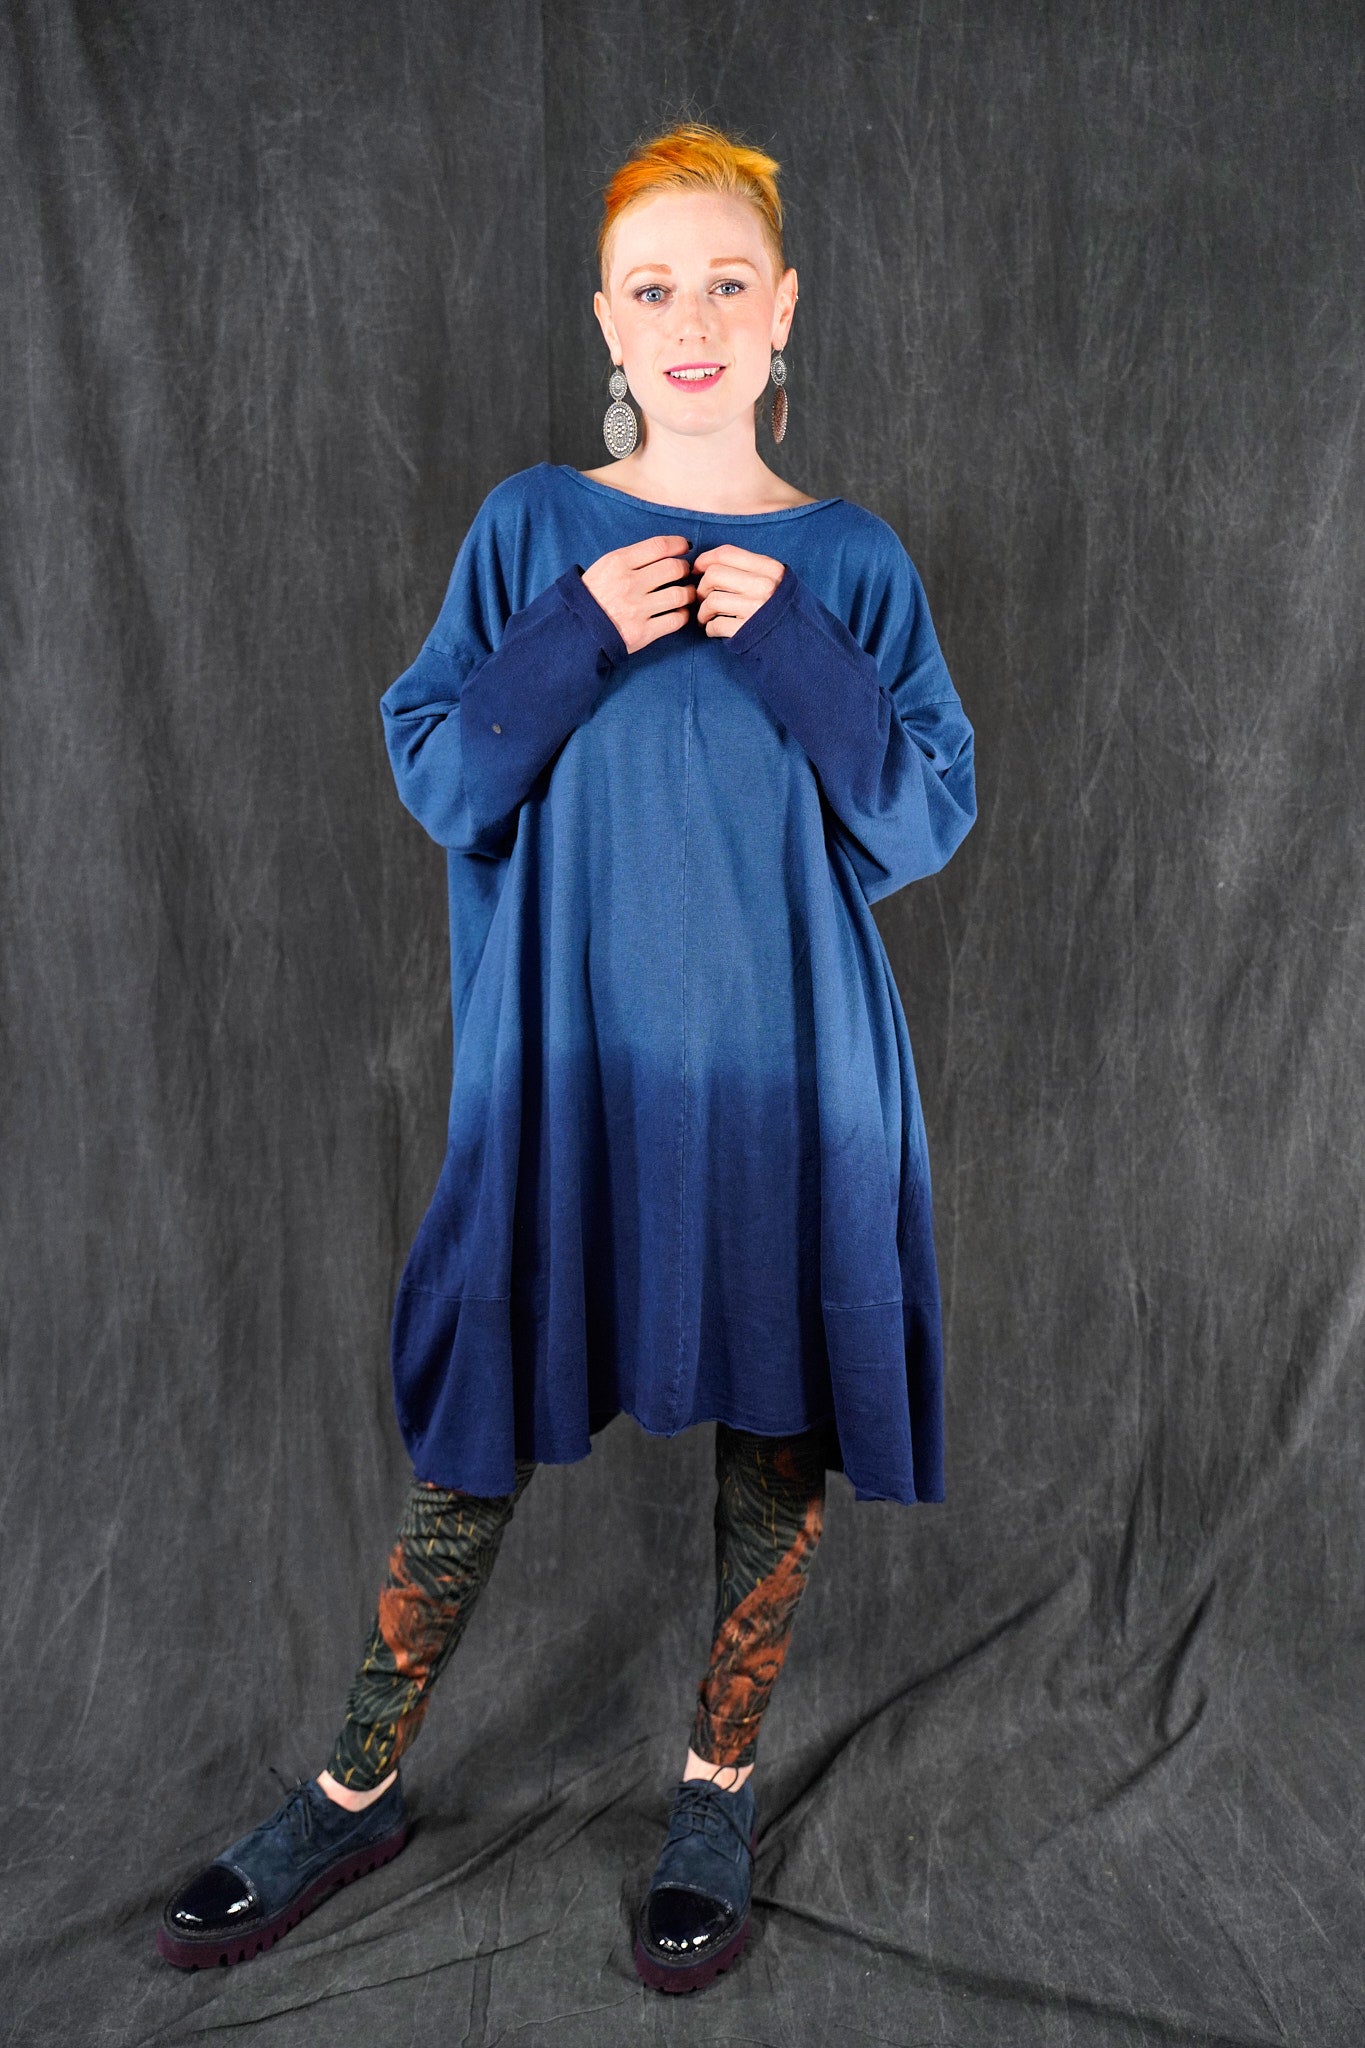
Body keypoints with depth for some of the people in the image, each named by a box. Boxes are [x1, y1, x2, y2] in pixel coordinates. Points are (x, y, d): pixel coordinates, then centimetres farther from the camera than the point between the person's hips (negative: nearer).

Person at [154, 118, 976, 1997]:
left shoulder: (849, 561, 4)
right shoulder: (533, 530, 4)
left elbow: (932, 815, 0)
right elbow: (436, 776, 1)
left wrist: (788, 647, -13)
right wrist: (578, 638, -14)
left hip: (783, 1063, 1)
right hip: (567, 1053, 0)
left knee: (776, 1422, 8)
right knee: (486, 1417, 7)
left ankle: (719, 1792, 30)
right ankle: (359, 1790, 27)